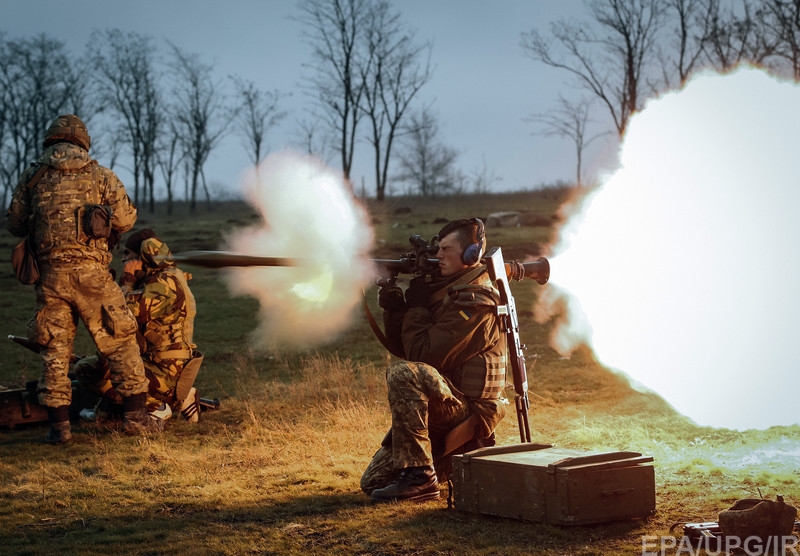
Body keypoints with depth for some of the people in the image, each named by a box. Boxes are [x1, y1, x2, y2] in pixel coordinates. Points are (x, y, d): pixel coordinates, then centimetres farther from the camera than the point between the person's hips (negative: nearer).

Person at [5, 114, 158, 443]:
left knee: (54, 350, 9)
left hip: (49, 274, 2)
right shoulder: (100, 175, 3)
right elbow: (126, 220, 1)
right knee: (120, 343, 8)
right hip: (90, 272, -2)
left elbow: (14, 225, 13)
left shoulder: (31, 177, 8)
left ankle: (59, 426, 8)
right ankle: (136, 416, 8)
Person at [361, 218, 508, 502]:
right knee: (373, 482, 5)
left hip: (469, 413, -9)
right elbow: (401, 348, 13)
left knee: (402, 374, -34)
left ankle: (418, 476, -29)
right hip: (441, 409, 9)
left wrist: (416, 307, -11)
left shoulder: (475, 302, -17)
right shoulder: (444, 291, 13)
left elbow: (424, 356, -24)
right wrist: (394, 309, -4)